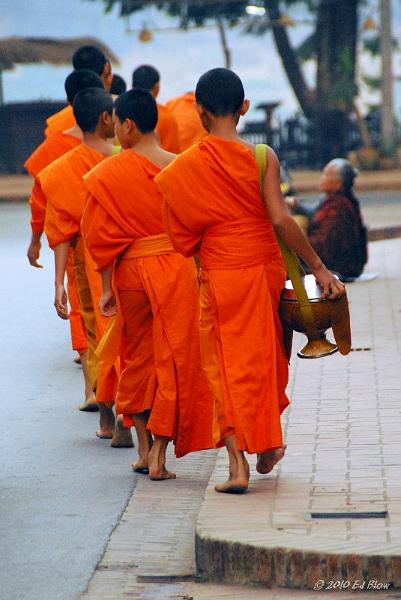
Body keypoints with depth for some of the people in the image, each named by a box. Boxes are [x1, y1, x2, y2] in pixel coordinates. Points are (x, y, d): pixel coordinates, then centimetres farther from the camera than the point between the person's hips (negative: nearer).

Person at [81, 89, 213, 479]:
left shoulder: (111, 173, -7)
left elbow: (102, 236, -6)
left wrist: (106, 288, 1)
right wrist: (200, 273, 13)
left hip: (132, 270, 0)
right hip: (178, 269, 0)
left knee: (137, 356, 17)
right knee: (172, 359, 3)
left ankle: (144, 448, 20)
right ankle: (159, 456, -2)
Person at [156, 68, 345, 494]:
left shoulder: (182, 169, -4)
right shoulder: (261, 158, -9)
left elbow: (182, 238, 0)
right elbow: (280, 220, -16)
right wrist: (318, 268, -11)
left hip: (220, 275, 0)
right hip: (266, 267, 1)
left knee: (228, 365, 5)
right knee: (265, 357, 20)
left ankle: (238, 463, -7)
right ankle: (269, 441, 33)